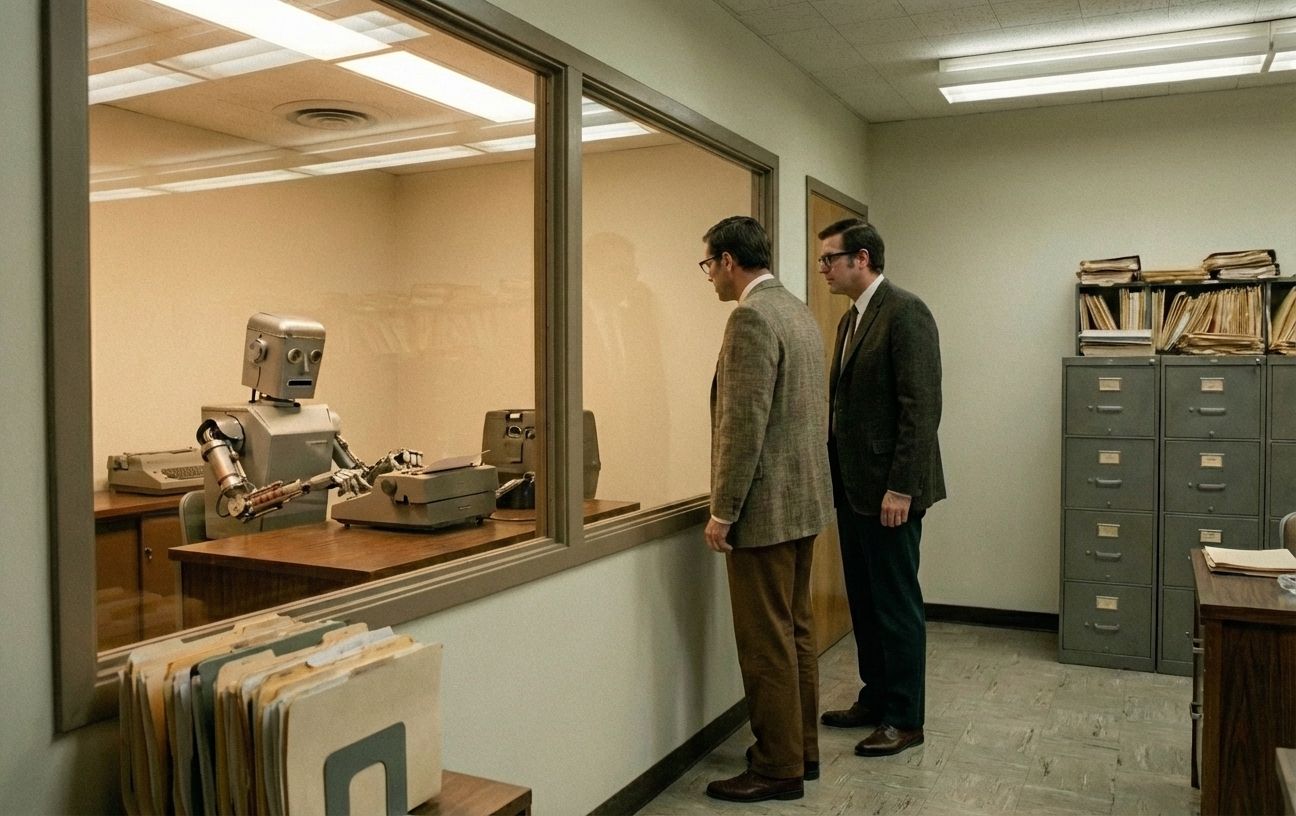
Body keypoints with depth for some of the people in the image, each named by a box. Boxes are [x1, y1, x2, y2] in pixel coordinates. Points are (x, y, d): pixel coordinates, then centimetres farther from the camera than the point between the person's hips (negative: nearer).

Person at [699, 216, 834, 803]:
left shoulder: (751, 317, -17)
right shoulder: (798, 311, 13)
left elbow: (745, 424, -22)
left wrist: (723, 511, -16)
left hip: (766, 505, -10)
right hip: (803, 498, 10)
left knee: (767, 643, 0)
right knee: (795, 631, 17)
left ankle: (778, 768, 12)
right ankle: (800, 748, 29)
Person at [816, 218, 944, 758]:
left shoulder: (905, 312, -13)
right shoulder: (851, 319, 15)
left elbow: (922, 406, -19)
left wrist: (901, 488, -21)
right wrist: (835, 474, 13)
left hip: (888, 488, -9)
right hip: (853, 485, 9)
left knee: (896, 603, 2)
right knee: (863, 600, 17)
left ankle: (905, 719, 16)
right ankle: (874, 699, 31)